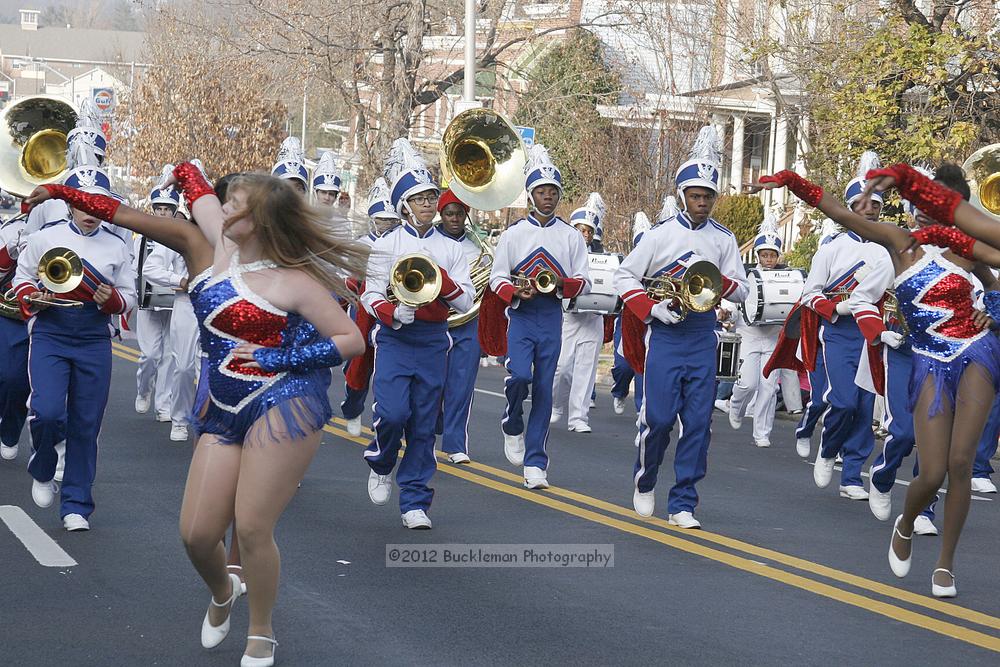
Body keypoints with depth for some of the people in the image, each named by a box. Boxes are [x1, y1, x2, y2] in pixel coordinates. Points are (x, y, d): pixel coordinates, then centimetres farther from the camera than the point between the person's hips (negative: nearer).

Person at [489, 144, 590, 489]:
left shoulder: (571, 236, 7)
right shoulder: (513, 234, 4)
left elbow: (583, 281, 6)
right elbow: (496, 277, 4)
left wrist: (561, 283, -15)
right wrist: (516, 291, -17)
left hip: (552, 317, 1)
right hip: (521, 315, -1)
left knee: (543, 389, 1)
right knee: (519, 375, -22)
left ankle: (535, 463, 5)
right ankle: (512, 426, 9)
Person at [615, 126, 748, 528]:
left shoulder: (724, 240, 9)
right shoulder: (660, 236, 1)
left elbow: (741, 291, 9)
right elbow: (624, 276, 2)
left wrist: (717, 281, -13)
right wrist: (652, 309, -11)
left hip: (703, 336, 2)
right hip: (665, 334, -2)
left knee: (698, 422, -2)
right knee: (659, 417, -8)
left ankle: (683, 504, 5)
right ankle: (644, 483, 20)